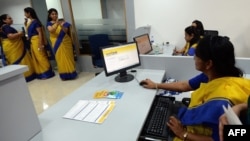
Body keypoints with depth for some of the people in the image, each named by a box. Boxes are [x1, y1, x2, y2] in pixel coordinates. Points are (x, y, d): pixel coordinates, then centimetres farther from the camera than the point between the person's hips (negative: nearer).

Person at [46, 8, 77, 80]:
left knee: (68, 58, 4)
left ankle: (71, 73, 13)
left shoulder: (62, 22, 3)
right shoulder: (49, 23, 1)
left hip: (66, 42, 1)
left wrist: (61, 25, -28)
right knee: (60, 59, 3)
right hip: (57, 44, 0)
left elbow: (66, 31, -9)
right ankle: (64, 75, 11)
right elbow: (51, 30, -19)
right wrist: (56, 23, -34)